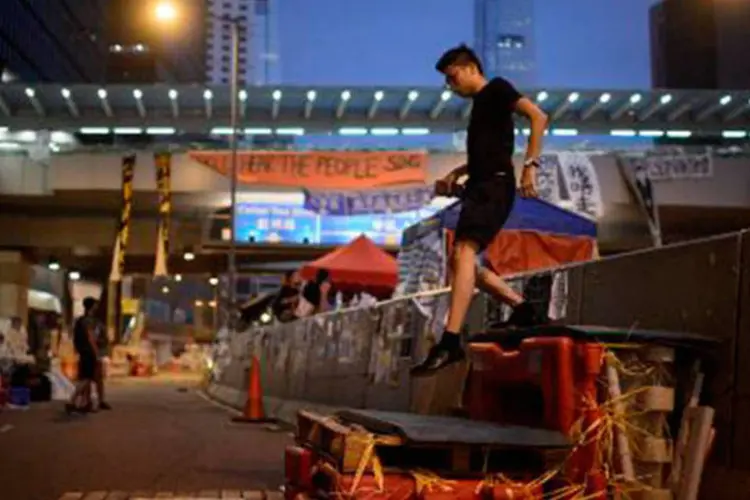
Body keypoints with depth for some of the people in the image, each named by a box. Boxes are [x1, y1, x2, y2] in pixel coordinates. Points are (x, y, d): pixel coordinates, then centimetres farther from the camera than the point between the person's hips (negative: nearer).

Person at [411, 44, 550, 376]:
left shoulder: (497, 89, 0)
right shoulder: (480, 102, 25)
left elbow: (538, 116, -15)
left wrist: (529, 165, -22)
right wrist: (456, 173, 21)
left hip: (494, 186, -10)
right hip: (479, 187, 10)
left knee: (463, 253, -24)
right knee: (460, 261, 8)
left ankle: (450, 342, -34)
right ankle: (522, 310, 13)